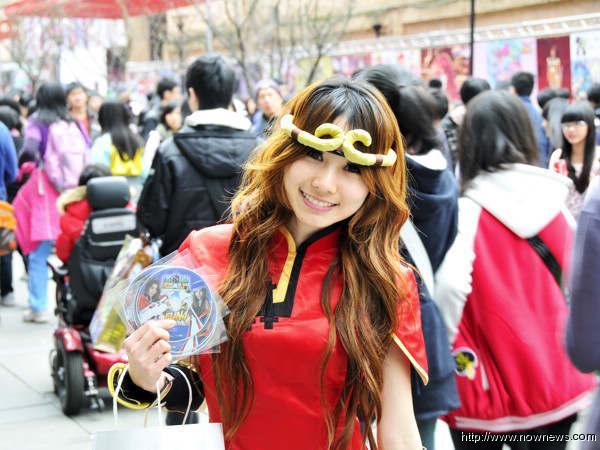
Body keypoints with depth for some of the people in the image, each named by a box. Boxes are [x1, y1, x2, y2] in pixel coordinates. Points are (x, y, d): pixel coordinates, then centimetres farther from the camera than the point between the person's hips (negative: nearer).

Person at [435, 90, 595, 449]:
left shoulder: (471, 211, -13)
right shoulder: (555, 203, 0)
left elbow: (451, 285, -27)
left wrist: (444, 348, -11)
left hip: (490, 392, -3)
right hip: (558, 384, 3)